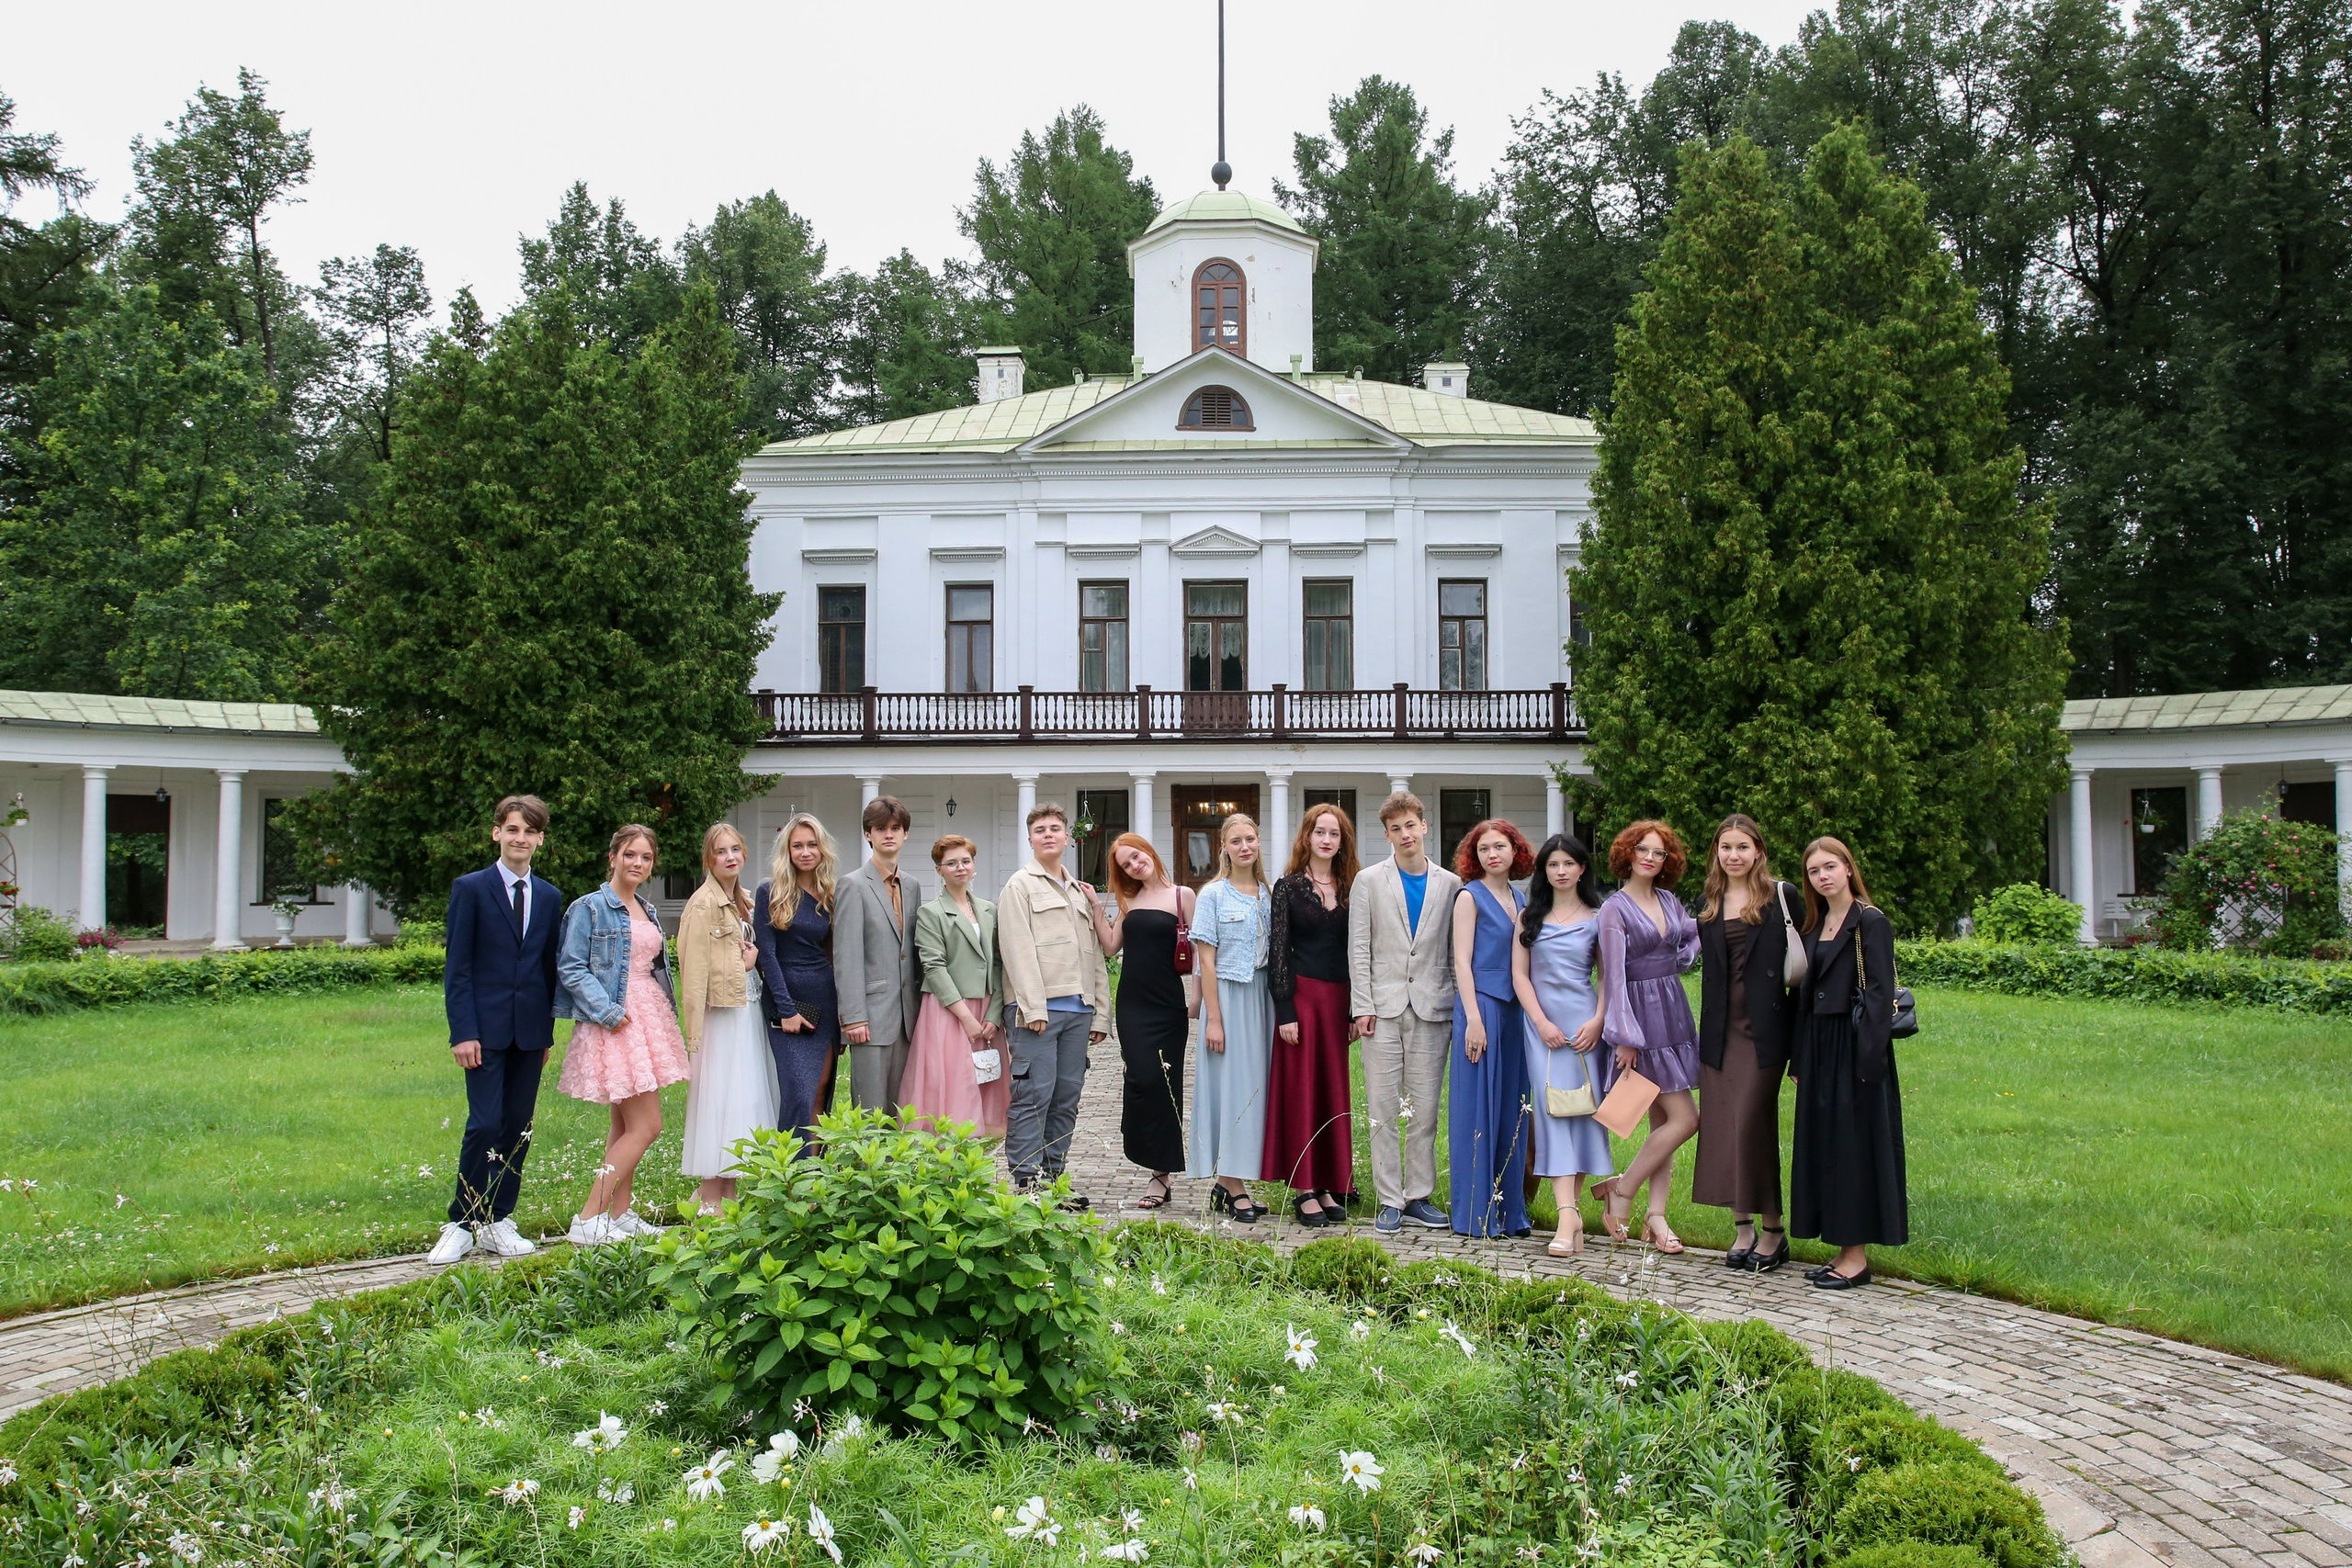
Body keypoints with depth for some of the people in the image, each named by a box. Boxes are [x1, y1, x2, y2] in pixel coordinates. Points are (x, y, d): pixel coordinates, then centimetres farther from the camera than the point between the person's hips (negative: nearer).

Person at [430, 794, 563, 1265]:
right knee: (485, 1125, -9)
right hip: (486, 1028, -4)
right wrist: (463, 1032, -12)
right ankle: (461, 1225, 3)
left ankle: (497, 1222, 16)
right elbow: (457, 967, -5)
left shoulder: (550, 897, 11)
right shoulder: (470, 889, -2)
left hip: (530, 1030, 4)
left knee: (518, 1128, 6)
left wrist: (548, 1030, 10)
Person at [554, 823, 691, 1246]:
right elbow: (571, 969, -12)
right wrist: (608, 1011, -19)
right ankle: (588, 1219, -9)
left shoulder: (647, 910, 16)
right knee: (646, 1126, -12)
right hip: (614, 1023, -8)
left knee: (625, 1124, 11)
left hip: (649, 1018, 8)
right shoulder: (590, 908, -7)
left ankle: (620, 1215, 17)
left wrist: (667, 1015, 10)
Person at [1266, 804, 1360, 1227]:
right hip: (1302, 996, -4)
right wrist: (1285, 1010, -10)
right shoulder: (1289, 887, 0)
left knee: (1335, 1091, 6)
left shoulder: (1351, 888, 10)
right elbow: (1278, 950, -3)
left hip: (1340, 999, 4)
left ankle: (1330, 1186, 13)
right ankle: (1304, 1190, 3)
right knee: (1300, 1089, -1)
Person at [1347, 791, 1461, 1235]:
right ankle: (1389, 1200, 7)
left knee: (1425, 1109, 4)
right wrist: (1362, 1007, -5)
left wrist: (1459, 1006, 1)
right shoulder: (1369, 881, 6)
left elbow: (1456, 951, 9)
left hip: (1432, 1010, 1)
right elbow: (1358, 948, 2)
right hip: (1383, 1008, -1)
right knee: (1383, 1109, 0)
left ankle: (1418, 1197, 14)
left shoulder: (1450, 885, 9)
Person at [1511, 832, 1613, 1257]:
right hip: (1541, 1023, 0)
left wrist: (1597, 1021, -8)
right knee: (1552, 1108, -9)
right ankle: (1569, 1218, -15)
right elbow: (1519, 974, 5)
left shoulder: (1596, 918, 6)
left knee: (1582, 1109, -3)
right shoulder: (1530, 918, 9)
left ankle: (1572, 1205, 7)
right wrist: (1542, 1022, -6)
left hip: (1583, 1022, 0)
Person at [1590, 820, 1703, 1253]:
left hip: (1673, 1010, 7)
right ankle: (1621, 1190, 4)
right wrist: (1625, 1036, -17)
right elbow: (1614, 975, -13)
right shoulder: (1614, 908, -9)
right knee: (1685, 1119, -10)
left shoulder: (1669, 902, 9)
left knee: (1662, 1120, 6)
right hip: (1640, 1014, -7)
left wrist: (1679, 961, 8)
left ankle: (1656, 1217, 9)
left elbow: (1694, 935, 29)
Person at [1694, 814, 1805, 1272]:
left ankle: (1772, 1230, 3)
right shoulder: (1708, 905, 13)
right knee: (1721, 1127, 2)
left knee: (1751, 1123, -9)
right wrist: (1705, 1033, 9)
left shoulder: (1783, 898, -1)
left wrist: (1799, 1035, -9)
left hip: (1764, 1027, -5)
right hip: (1721, 1029, 5)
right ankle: (1743, 1229, 12)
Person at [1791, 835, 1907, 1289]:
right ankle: (1843, 1250, 16)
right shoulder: (1816, 926, 14)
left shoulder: (1870, 923, -9)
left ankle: (1858, 1257, 2)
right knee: (1823, 1145, 9)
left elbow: (1879, 993, -14)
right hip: (1819, 1051, 8)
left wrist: (1869, 1060, -20)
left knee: (1854, 1145, -4)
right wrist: (1801, 1060, 12)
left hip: (1853, 1048, -8)